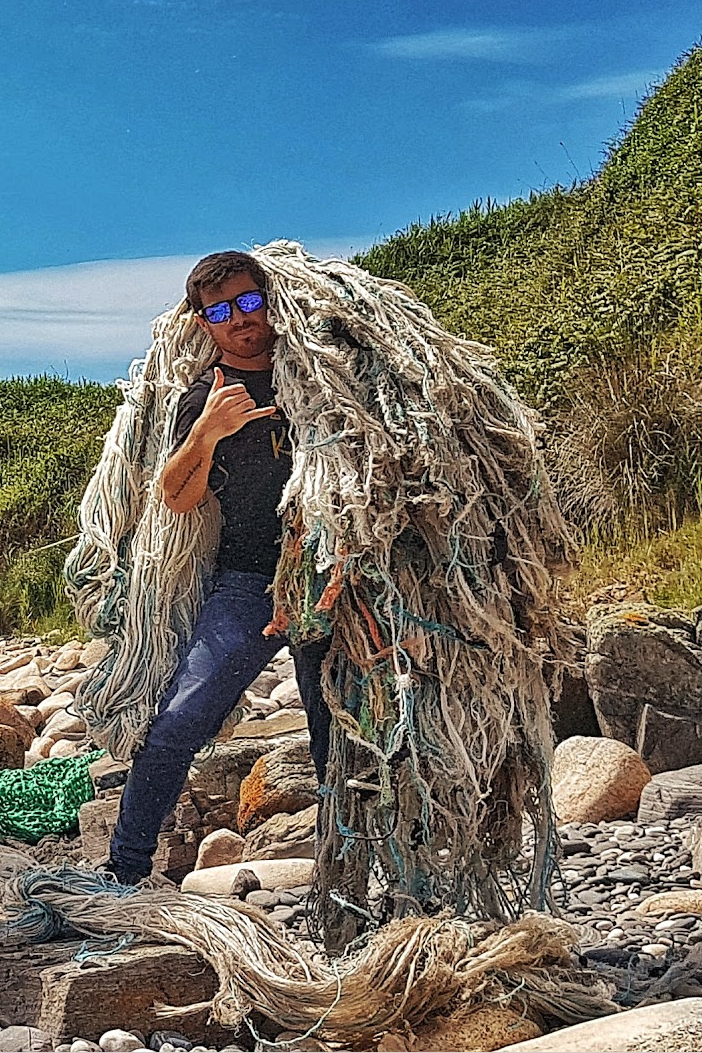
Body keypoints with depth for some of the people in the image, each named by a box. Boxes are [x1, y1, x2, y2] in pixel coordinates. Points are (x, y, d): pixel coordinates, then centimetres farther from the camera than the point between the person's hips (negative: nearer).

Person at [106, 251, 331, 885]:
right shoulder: (205, 399, 5)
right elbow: (178, 499, -4)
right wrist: (205, 435, -19)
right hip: (250, 583, -2)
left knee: (339, 732, 7)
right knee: (180, 723, -14)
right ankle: (125, 871, -2)